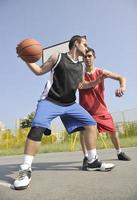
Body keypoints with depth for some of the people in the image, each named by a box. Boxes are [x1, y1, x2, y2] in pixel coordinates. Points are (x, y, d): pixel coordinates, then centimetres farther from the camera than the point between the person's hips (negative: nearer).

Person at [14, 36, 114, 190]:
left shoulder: (80, 66, 14)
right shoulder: (57, 57, -2)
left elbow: (83, 84, 26)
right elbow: (39, 71, 3)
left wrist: (97, 80, 10)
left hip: (70, 104, 6)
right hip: (50, 101, -6)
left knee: (91, 124, 1)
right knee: (37, 128, -25)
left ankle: (92, 161, 14)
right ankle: (25, 170, -12)